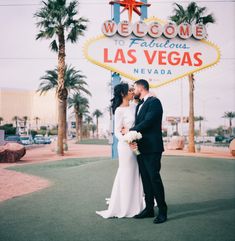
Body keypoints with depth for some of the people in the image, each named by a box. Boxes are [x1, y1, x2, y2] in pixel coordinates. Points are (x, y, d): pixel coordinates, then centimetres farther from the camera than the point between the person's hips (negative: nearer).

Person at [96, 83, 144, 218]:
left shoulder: (134, 107, 9)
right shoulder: (119, 111, -10)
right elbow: (117, 131, -12)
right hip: (126, 146, -7)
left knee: (135, 175, 14)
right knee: (127, 175, 2)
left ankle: (134, 205, 26)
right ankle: (126, 208, 15)